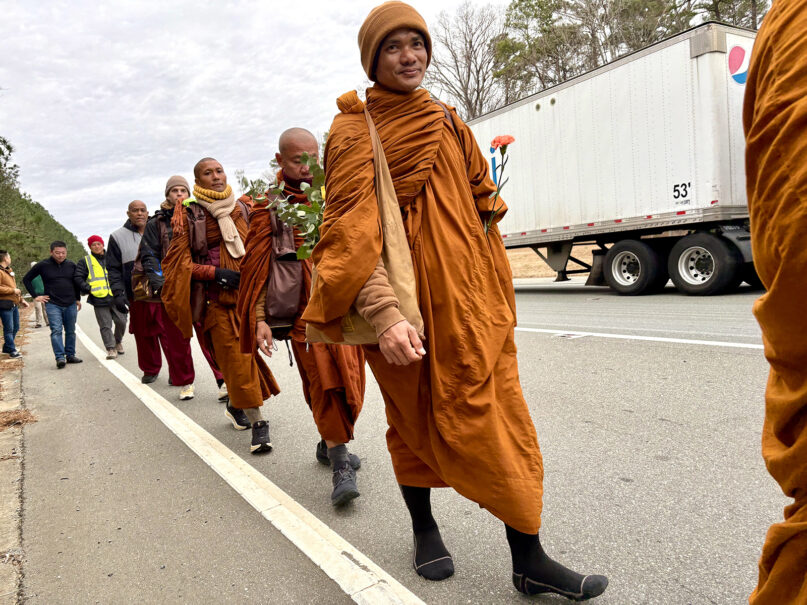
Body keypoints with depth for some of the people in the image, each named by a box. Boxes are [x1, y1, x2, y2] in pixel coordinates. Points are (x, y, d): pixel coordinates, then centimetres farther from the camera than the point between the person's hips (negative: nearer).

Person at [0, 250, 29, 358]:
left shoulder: (9, 271, 20)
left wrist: (21, 300, 25)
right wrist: (13, 290, -17)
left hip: (14, 304, 10)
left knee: (15, 328, 16)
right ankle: (12, 350, 2)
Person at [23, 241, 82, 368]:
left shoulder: (71, 265, 6)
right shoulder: (43, 265, -3)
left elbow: (76, 282, 20)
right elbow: (26, 279, 6)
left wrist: (78, 299, 17)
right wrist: (35, 296, 0)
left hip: (71, 304, 3)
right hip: (52, 305, -3)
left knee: (71, 331, 8)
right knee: (56, 330, -12)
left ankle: (70, 355, 18)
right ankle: (60, 357, -14)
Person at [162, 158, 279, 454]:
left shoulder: (241, 208, 12)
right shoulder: (188, 213, 1)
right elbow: (180, 261, -3)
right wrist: (215, 273, -15)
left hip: (246, 290, 4)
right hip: (215, 296, -4)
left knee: (245, 352, 7)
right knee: (236, 358, -6)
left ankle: (236, 406, 32)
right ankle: (257, 422, 1)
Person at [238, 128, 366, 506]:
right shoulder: (271, 205, 1)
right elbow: (258, 267, -2)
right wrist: (260, 319, -10)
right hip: (306, 309, -4)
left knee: (346, 380, 10)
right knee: (325, 381, -9)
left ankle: (330, 444, 32)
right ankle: (340, 465, 1)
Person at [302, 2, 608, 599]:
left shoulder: (447, 123, 16)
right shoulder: (356, 129, -2)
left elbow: (482, 202, 22)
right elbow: (351, 225, -16)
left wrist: (496, 294, 17)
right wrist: (382, 311, -29)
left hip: (467, 293, 5)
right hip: (405, 301, -5)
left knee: (496, 415, 4)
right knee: (415, 416, 8)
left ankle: (529, 559, 16)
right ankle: (424, 528, 33)